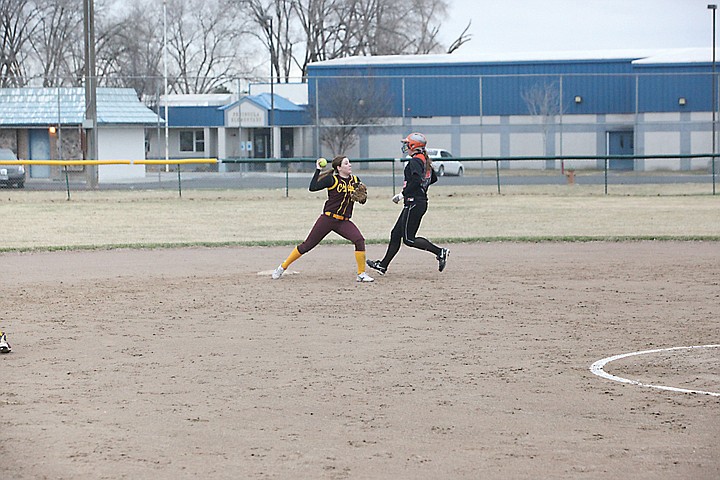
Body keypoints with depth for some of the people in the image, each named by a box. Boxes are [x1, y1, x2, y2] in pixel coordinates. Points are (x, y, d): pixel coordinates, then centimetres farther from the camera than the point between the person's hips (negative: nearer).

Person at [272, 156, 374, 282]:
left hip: (343, 222, 4)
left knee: (359, 240, -20)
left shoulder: (355, 180, 7)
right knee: (308, 245, 1)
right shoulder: (332, 179, -8)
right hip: (328, 219, -4)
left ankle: (361, 274, -10)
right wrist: (318, 170, -19)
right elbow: (313, 187, -19)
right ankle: (283, 267, 16)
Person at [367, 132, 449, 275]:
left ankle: (440, 252, -13)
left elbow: (417, 180, -28)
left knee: (409, 239, -8)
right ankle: (383, 265, 19)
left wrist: (403, 194, -21)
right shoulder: (425, 161, 14)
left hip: (414, 203, -10)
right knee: (396, 234, 14)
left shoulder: (415, 161, -14)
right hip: (421, 202, 10)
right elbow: (433, 178, 26)